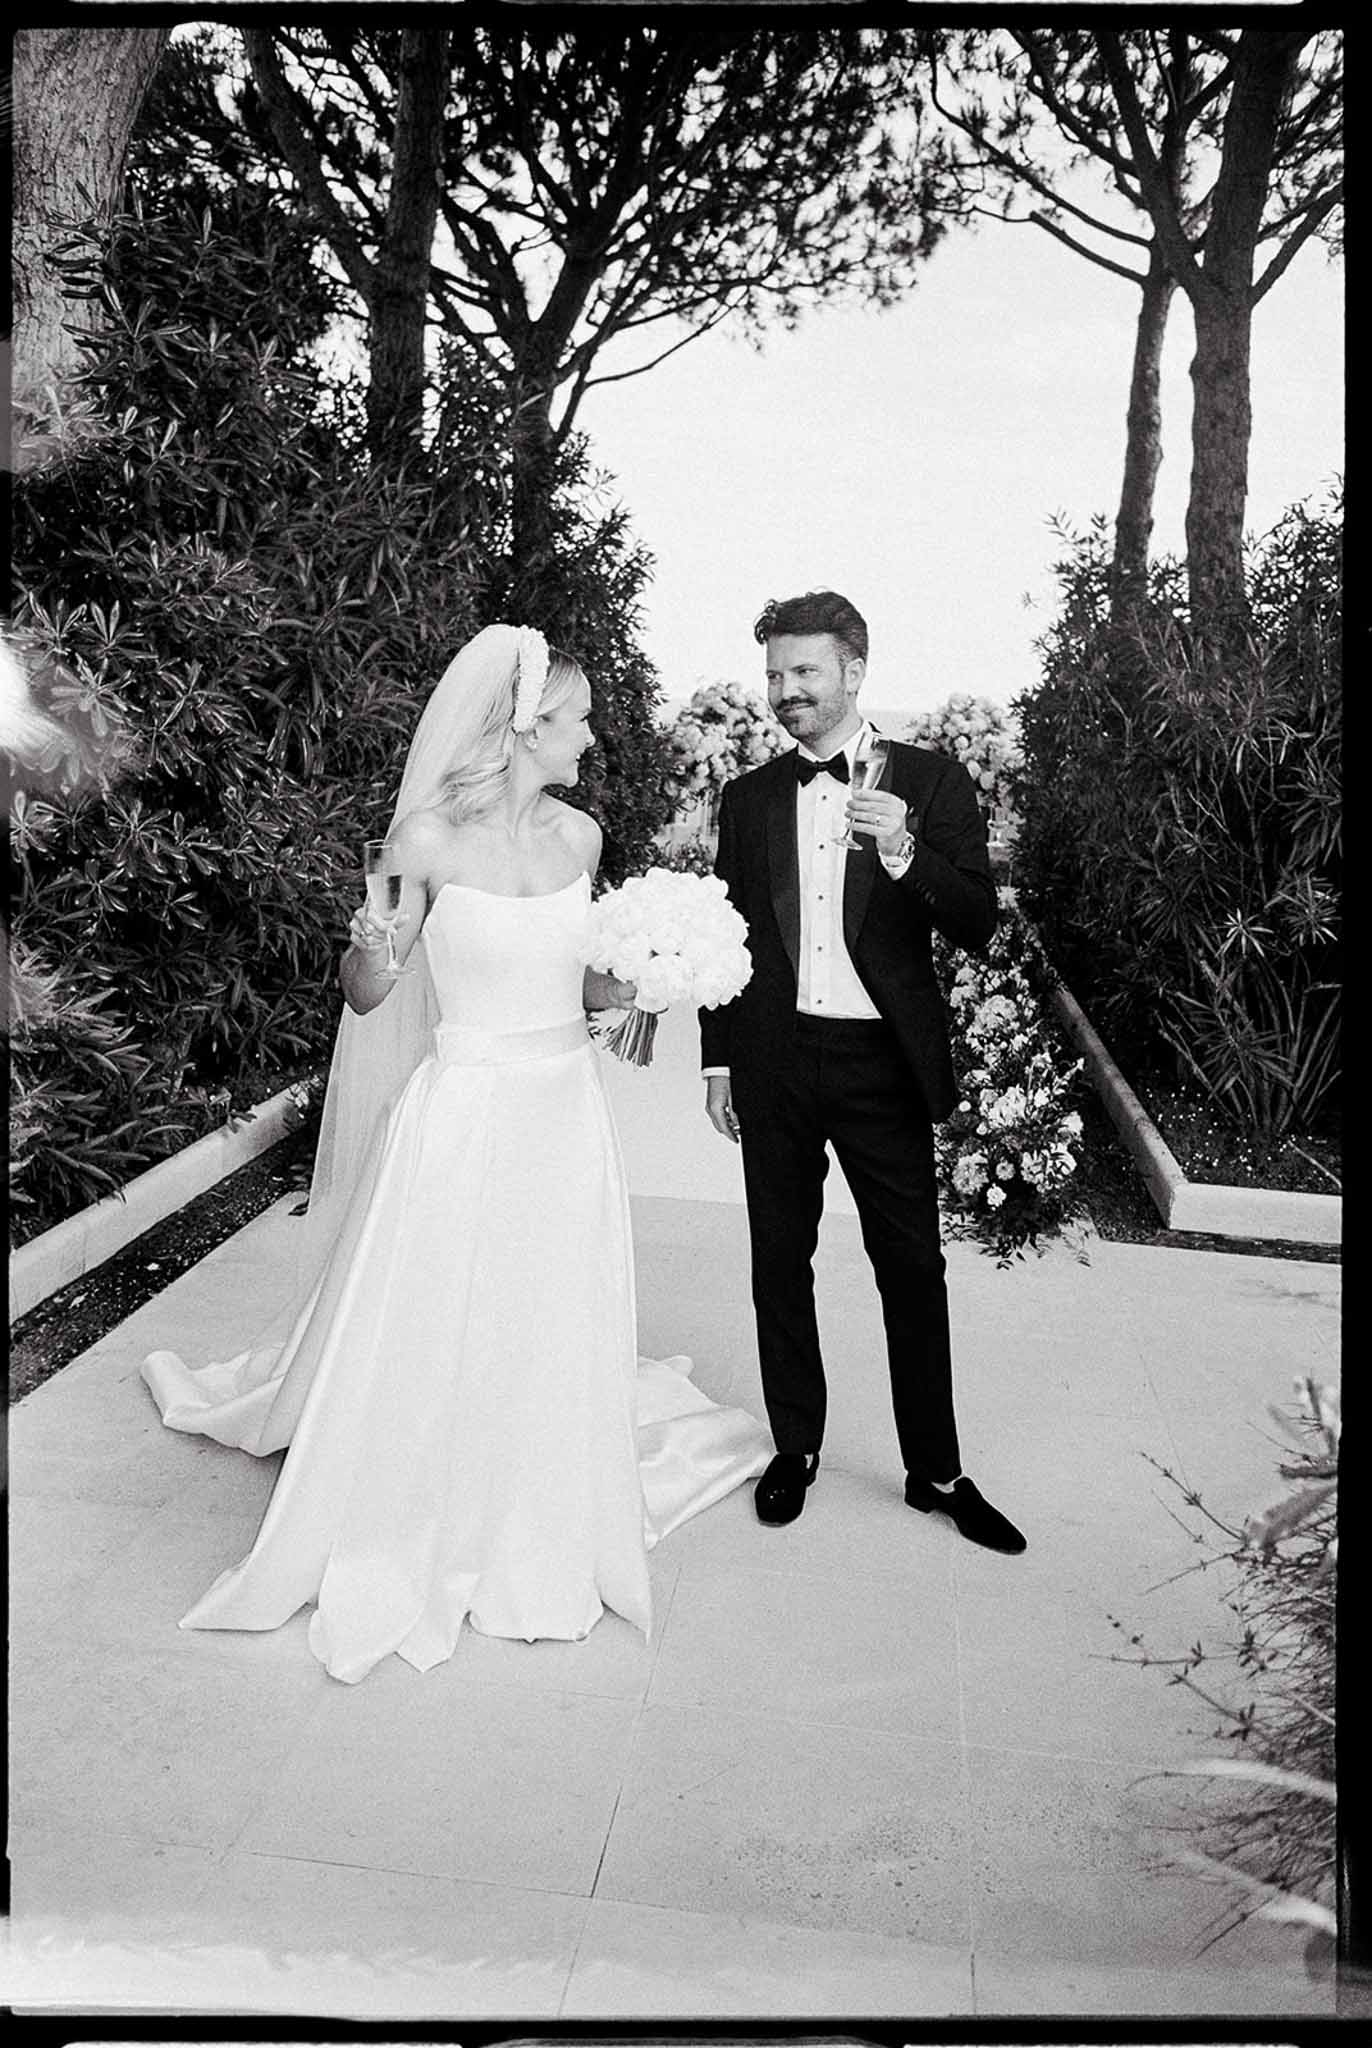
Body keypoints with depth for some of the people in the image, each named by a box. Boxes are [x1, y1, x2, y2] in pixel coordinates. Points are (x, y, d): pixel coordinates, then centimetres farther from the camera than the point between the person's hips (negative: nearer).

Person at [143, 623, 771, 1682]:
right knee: (436, 1344, 8)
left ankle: (543, 1541, 37)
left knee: (554, 1342, 15)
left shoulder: (580, 834, 3)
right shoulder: (430, 837, -11)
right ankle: (404, 1547, 32)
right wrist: (369, 950, -27)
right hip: (466, 1115, -4)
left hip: (568, 1114, 5)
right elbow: (365, 996, -5)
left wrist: (629, 986, -3)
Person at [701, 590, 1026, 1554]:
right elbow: (729, 934, 12)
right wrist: (719, 1061, 10)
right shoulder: (750, 797, 8)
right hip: (774, 1063, 3)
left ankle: (938, 1472, 22)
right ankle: (796, 1448, 30)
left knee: (914, 1268, 5)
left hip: (885, 1065, -2)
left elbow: (977, 925, -7)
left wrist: (904, 853, -23)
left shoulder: (931, 781, -1)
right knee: (781, 1262, 12)